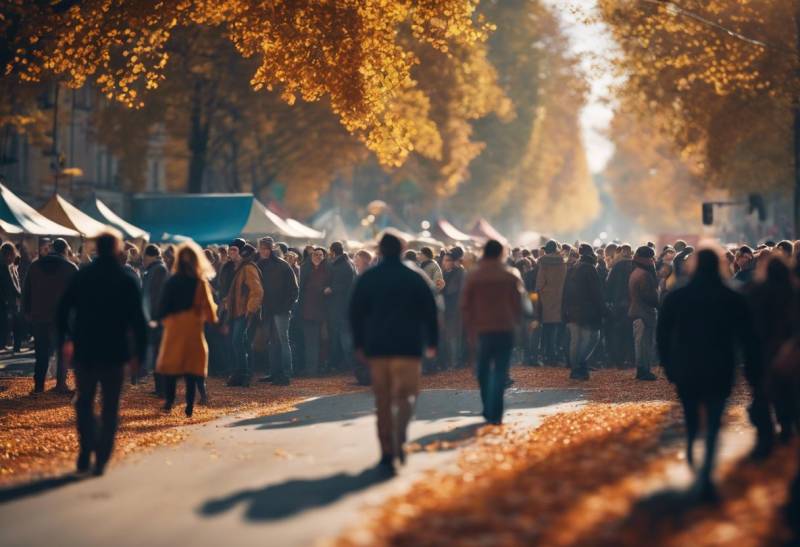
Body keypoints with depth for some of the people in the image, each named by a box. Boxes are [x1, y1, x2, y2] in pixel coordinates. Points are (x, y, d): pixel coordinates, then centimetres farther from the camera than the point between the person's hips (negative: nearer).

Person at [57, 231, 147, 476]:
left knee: (84, 402, 14)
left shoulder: (81, 277, 1)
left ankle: (87, 451, -3)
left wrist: (64, 340, 14)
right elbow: (138, 321, -6)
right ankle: (101, 459, 2)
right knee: (110, 407, 7)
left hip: (84, 351, 1)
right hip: (114, 353, -1)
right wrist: (139, 353, -1)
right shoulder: (127, 282, -4)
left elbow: (63, 310, 4)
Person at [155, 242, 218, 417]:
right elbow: (209, 308, -3)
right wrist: (212, 317, 16)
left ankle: (168, 402, 7)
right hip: (193, 329, -1)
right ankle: (189, 407, -1)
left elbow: (164, 304, -1)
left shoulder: (172, 281, -4)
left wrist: (163, 319, 13)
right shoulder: (201, 283, -6)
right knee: (192, 365, 3)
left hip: (173, 328, 1)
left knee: (170, 364, 11)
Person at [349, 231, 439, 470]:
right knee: (405, 394, 0)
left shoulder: (366, 278, 6)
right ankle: (399, 438, -25)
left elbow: (355, 313, 7)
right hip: (408, 346, -2)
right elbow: (430, 311, 2)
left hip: (376, 346, 2)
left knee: (382, 399, 7)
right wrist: (432, 342, 8)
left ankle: (387, 449, 5)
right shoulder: (416, 276, 2)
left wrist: (359, 344, 12)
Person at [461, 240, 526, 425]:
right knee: (500, 371, -2)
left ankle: (488, 410, 20)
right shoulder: (511, 276, -2)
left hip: (482, 329, 1)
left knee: (484, 370, 15)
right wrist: (515, 322, 16)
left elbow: (465, 305, 1)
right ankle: (495, 413, -12)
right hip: (505, 328, -1)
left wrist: (470, 328, 9)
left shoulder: (472, 276, 0)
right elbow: (519, 302, 2)